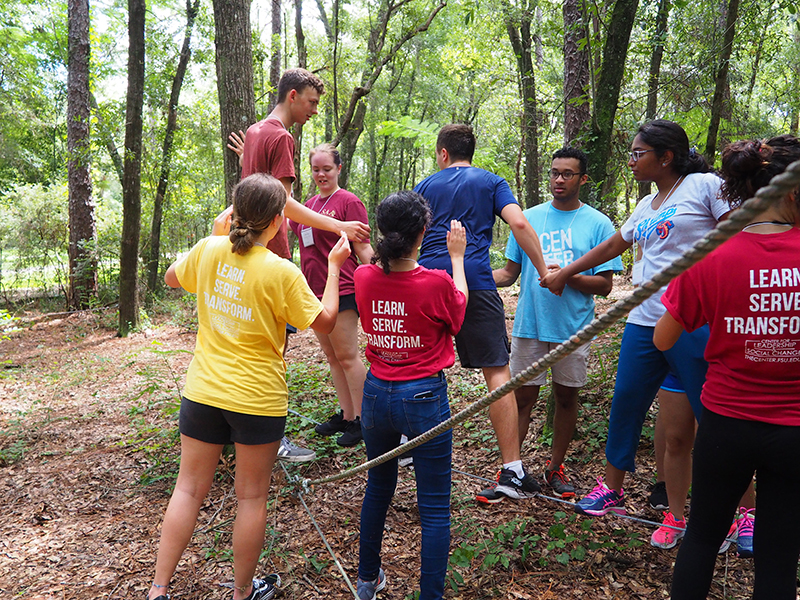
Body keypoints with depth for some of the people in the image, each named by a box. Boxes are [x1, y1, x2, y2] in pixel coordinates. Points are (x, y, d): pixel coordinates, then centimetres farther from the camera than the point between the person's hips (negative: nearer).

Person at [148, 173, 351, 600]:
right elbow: (325, 321, -8)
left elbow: (172, 278, 16)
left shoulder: (209, 250, -5)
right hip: (257, 398, -4)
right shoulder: (281, 272, -18)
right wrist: (334, 266, 1)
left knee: (189, 489, 16)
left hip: (203, 390, 4)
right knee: (252, 497, 12)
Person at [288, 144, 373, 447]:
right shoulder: (309, 203, 15)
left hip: (341, 290, -8)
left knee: (347, 356, -3)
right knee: (331, 356, 12)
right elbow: (286, 223, 30)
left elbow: (362, 247, -10)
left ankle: (361, 420, 8)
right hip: (314, 290, 8)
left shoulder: (348, 201, -7)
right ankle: (346, 415, 22)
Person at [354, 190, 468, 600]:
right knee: (434, 508, 9)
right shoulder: (437, 283, -19)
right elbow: (458, 309, 3)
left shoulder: (365, 278, -8)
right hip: (424, 399, -5)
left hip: (376, 394, 5)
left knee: (378, 488, 25)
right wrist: (457, 257, 11)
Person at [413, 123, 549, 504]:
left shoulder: (425, 186, 18)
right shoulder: (491, 182, 12)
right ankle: (512, 472, -7)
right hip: (475, 283, -2)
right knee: (497, 372, -3)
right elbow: (518, 223, -4)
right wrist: (544, 270, 0)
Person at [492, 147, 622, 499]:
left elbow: (604, 285, -4)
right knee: (522, 397, 4)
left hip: (573, 328, 0)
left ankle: (555, 468, 29)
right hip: (529, 324, 1)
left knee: (566, 397, 12)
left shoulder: (598, 224, 0)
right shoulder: (529, 218, 6)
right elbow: (510, 273, 8)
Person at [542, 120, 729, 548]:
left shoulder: (706, 186, -1)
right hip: (644, 324, 7)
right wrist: (563, 273, 38)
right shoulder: (647, 206, 20)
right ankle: (611, 491, 29)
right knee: (624, 405, 11)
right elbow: (613, 245, 32)